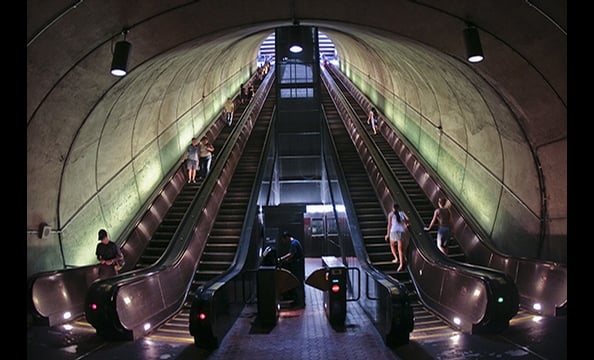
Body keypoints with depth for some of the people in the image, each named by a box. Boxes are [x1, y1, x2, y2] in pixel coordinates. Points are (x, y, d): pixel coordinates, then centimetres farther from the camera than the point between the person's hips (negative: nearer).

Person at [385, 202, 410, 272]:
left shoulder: (390, 214, 8)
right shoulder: (402, 212, 14)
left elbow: (389, 225, 1)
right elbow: (407, 219, 0)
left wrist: (388, 234, 7)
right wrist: (406, 224, 21)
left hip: (394, 231, -2)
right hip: (402, 232, 2)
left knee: (392, 245, 25)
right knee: (400, 249, 3)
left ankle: (396, 258, 8)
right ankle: (401, 264, -13)